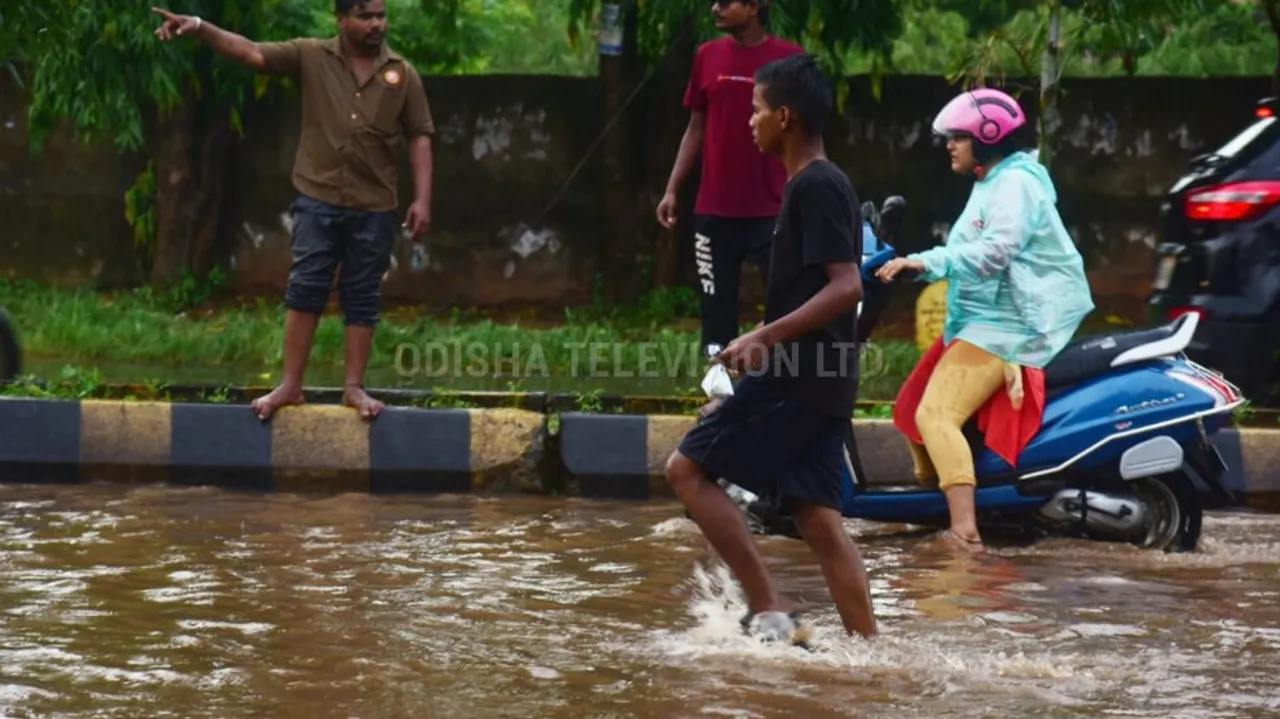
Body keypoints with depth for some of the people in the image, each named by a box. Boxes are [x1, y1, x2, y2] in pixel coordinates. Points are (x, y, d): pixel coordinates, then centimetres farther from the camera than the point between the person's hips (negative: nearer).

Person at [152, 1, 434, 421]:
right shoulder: (312, 57, 0)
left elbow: (420, 136, 4)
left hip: (374, 207, 1)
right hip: (318, 199, -1)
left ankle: (354, 388, 12)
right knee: (305, 290, -1)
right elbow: (251, 53, -7)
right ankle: (290, 386, 4)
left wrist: (422, 199, -4)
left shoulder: (402, 74, 3)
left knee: (363, 297, 5)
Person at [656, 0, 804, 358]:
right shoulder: (707, 56, 8)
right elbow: (696, 128, 14)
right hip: (714, 209, 4)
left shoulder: (789, 58, -3)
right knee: (716, 303, 7)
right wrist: (672, 189, 8)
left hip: (772, 209, -4)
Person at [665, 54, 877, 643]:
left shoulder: (814, 187, -12)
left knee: (688, 468, -4)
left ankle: (769, 611, -9)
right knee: (819, 519, 6)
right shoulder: (826, 185, 18)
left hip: (797, 375, -10)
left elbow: (846, 285, -22)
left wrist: (767, 337, -26)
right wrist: (765, 345, 27)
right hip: (820, 377, 10)